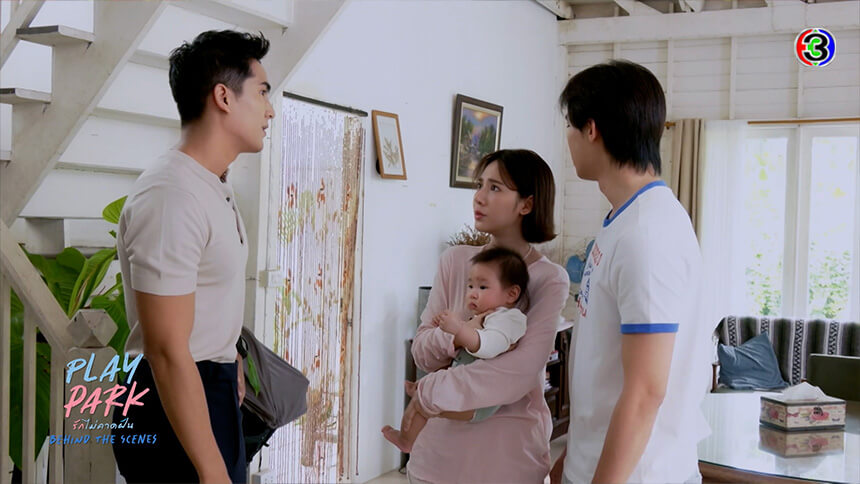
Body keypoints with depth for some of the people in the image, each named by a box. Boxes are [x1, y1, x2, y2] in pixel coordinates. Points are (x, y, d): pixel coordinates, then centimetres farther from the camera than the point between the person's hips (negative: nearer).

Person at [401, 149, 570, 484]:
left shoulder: (550, 279, -9)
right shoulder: (455, 261, 2)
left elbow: (519, 372, -20)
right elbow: (421, 351, 1)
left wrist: (430, 392, -17)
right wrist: (452, 337, -20)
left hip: (509, 451, -3)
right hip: (443, 440, 3)